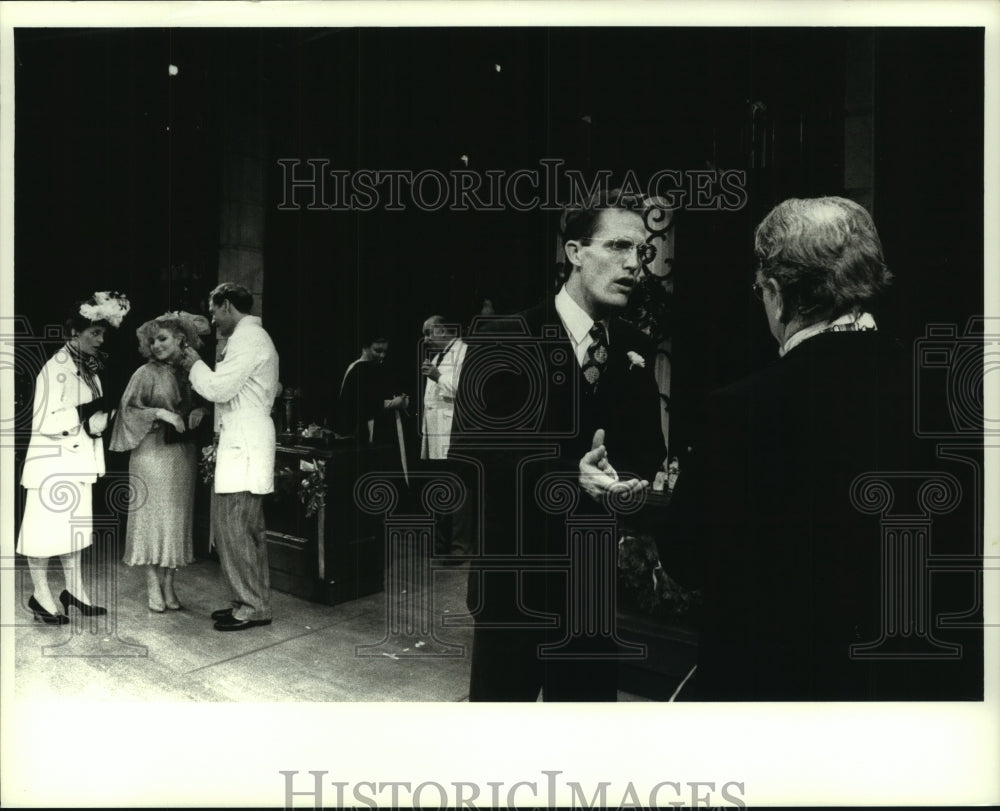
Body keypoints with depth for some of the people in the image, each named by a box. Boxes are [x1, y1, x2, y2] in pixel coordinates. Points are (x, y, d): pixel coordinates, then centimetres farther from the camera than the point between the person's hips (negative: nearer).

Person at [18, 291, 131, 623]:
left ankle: (74, 590, 23)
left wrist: (102, 418, -3)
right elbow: (44, 423, -21)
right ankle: (40, 595, 14)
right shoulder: (56, 368, -16)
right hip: (53, 463, -8)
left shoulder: (89, 367, 8)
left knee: (76, 526, 13)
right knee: (46, 525, 2)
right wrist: (84, 414, -25)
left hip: (78, 461, 8)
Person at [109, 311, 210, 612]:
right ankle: (153, 586, 10)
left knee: (177, 519, 7)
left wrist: (199, 411, -4)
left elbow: (198, 404, 17)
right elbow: (128, 408, -7)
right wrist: (160, 413, -19)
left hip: (183, 455, 4)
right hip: (152, 453, -4)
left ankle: (168, 585, 15)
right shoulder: (147, 373, -3)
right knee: (152, 517, 0)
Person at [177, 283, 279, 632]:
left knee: (233, 526, -7)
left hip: (243, 446, -11)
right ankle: (253, 601, 20)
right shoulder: (253, 336, 21)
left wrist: (195, 364, -2)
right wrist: (200, 370, 14)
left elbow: (219, 389, -17)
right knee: (249, 528, 13)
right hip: (245, 442, 11)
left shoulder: (246, 338, -12)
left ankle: (252, 607, 0)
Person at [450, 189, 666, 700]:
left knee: (591, 693, 17)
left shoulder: (633, 350, 4)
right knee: (500, 694, 12)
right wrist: (570, 478, -25)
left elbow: (648, 448, 8)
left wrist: (629, 476, -15)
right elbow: (469, 456, -16)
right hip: (514, 577, -4)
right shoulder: (502, 344, -11)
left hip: (595, 578, 5)